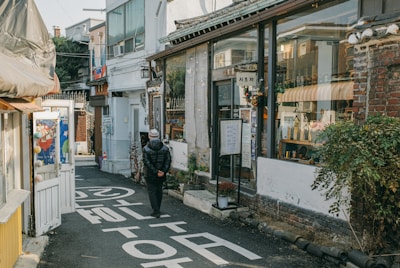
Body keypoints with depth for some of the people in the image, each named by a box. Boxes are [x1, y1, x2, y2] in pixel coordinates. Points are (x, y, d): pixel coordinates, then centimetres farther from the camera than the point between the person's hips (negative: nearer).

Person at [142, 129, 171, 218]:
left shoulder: (146, 149, -11)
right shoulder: (165, 148, -3)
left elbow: (146, 162, -17)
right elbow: (168, 160, -10)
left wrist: (156, 172, -15)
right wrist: (163, 171, -13)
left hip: (150, 174, -3)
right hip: (161, 174, 3)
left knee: (152, 191, 3)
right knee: (159, 190, 18)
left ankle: (156, 211, -6)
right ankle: (157, 209, 31)